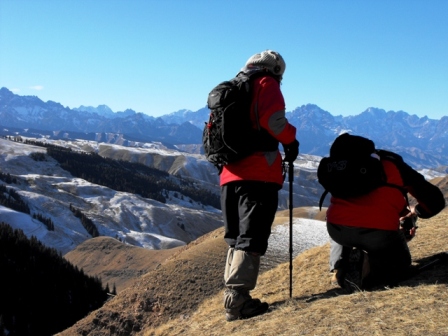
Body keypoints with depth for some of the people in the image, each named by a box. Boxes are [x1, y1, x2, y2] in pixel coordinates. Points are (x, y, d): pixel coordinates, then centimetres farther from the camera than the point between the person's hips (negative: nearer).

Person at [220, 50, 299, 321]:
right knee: (252, 238, -7)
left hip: (230, 175, 7)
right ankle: (238, 299, -11)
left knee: (237, 238, 13)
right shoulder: (266, 83, 1)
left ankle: (232, 298, 12)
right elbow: (272, 119, -16)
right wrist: (291, 140, -1)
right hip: (258, 174, -7)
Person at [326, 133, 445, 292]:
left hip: (338, 228, 3)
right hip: (380, 232, -2)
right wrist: (417, 211, 46)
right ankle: (367, 269, -5)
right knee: (401, 267, 27)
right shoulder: (396, 166, 23)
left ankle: (339, 266, 13)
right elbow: (436, 201, 24)